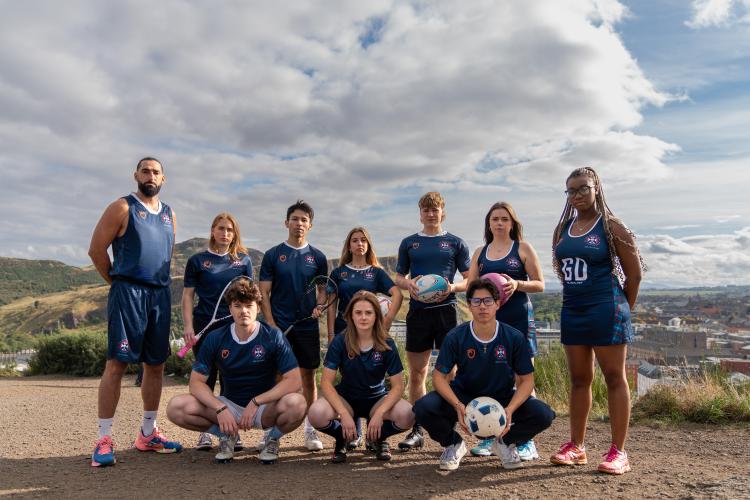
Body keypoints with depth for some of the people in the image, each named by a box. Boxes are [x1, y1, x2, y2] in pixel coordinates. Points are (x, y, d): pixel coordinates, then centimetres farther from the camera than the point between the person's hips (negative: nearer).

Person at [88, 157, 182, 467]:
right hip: (128, 293, -6)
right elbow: (96, 250, -2)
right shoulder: (122, 208, -1)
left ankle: (148, 434, 20)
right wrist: (119, 284, 4)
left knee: (156, 365, 9)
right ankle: (104, 441, -1)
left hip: (160, 295, 6)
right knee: (117, 363, -8)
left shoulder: (169, 214, 16)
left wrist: (159, 283, 14)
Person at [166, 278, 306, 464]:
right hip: (229, 405, 2)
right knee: (176, 408, -21)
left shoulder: (273, 336, -13)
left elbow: (294, 380, -19)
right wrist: (220, 409, -23)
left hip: (265, 407, -2)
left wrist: (256, 402, -25)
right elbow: (196, 382, -7)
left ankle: (273, 437, 0)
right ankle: (226, 436, 6)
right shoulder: (215, 338, -6)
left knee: (297, 403, -35)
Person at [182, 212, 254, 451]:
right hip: (205, 327, -1)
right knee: (206, 378, 4)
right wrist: (188, 326, -6)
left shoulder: (243, 260, 7)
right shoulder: (197, 260, 4)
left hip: (235, 326, 1)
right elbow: (188, 295, 3)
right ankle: (205, 432, 15)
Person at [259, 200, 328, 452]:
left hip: (308, 326, 1)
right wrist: (271, 324, -8)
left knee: (308, 376, 7)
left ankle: (310, 429, 16)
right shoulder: (273, 255, 4)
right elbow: (264, 292, 1)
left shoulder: (317, 257, 7)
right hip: (279, 326, -1)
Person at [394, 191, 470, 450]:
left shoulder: (456, 243, 8)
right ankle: (417, 430, 16)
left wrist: (453, 287, -13)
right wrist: (408, 283, -7)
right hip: (417, 311, 2)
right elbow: (398, 277, 15)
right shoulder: (409, 243, 13)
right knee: (417, 372, 6)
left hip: (446, 310, -2)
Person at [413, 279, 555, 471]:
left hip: (502, 399, 1)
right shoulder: (455, 337, -15)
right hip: (463, 397, 0)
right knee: (423, 408, -28)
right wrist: (457, 405, -31)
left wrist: (510, 409, -27)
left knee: (544, 414, -24)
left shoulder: (514, 338, -13)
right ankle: (453, 444, 7)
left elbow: (526, 380, -8)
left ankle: (505, 442, 9)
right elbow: (439, 376, -12)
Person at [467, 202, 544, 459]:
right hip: (488, 319, 3)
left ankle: (527, 441, 5)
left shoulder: (523, 248, 4)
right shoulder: (480, 252, 14)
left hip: (518, 319, -3)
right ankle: (489, 437, 15)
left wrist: (517, 284, -17)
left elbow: (539, 284, 1)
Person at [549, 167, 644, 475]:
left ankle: (618, 452, 7)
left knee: (614, 378, 0)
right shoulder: (563, 229, 11)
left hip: (605, 311, -6)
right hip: (572, 310, 6)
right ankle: (576, 447, 20)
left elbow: (634, 273, -4)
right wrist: (574, 297, 13)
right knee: (579, 379, 11)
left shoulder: (611, 226, -6)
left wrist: (621, 309, 2)